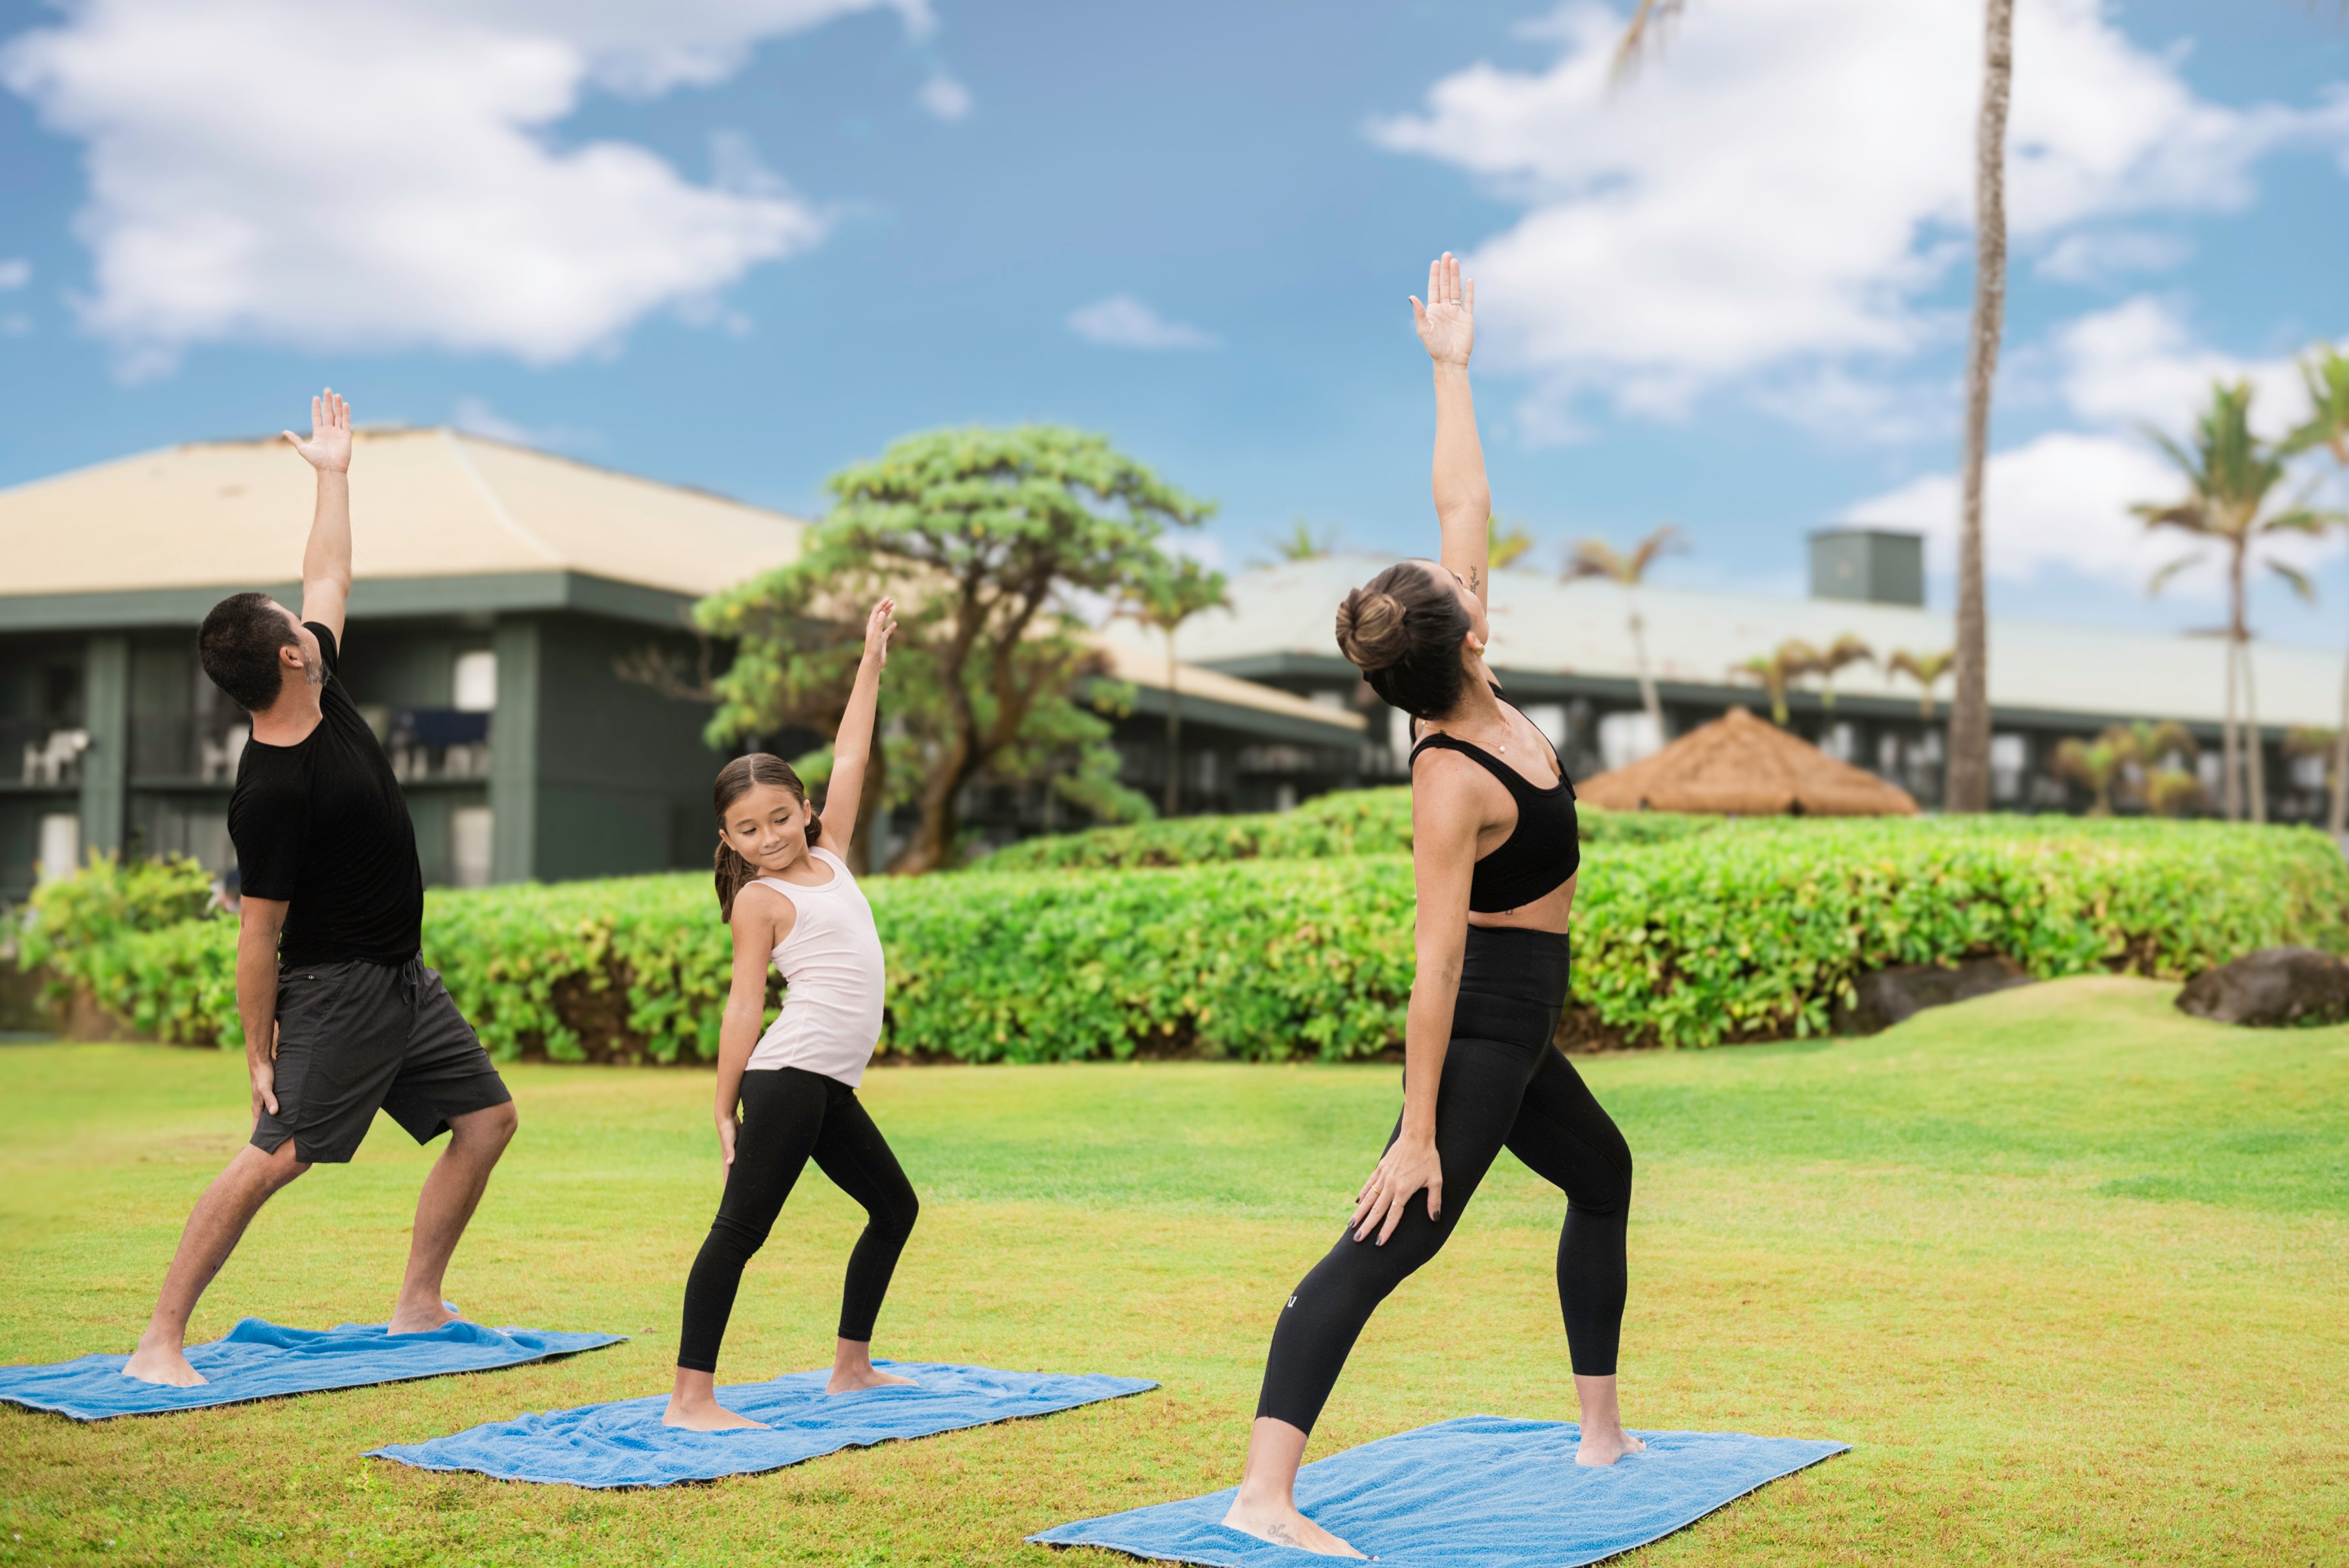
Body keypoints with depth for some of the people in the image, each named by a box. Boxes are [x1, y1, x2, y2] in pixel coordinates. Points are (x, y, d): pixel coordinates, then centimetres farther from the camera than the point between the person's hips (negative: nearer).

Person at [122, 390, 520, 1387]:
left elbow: (328, 581, 16)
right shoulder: (270, 794, -23)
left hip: (405, 977, 10)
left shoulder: (323, 695, 1)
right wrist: (260, 1053, -15)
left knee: (487, 1118, 12)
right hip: (335, 988, -9)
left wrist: (334, 472, 22)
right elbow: (257, 935, -19)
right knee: (276, 1155, -14)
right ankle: (160, 1344, -8)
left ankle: (418, 1307, 20)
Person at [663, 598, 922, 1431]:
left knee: (894, 1207, 17)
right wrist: (725, 1114, -9)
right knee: (741, 1227, -12)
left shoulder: (828, 855, 15)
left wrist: (871, 661, 22)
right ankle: (690, 1398, -14)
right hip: (788, 1074, -9)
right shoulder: (759, 899, -3)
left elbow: (850, 759, 20)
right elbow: (743, 1005, -7)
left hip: (832, 1087, 9)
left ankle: (851, 1367, 26)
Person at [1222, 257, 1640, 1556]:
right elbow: (1436, 962, -27)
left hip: (1515, 1026, 10)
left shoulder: (1463, 696, -3)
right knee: (1388, 1243, -18)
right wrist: (1418, 1130, -26)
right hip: (1480, 1026, -10)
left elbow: (1462, 506, 7)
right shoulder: (1452, 781, -25)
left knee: (1602, 1177, 28)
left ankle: (1601, 1428, 40)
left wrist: (1452, 369, 11)